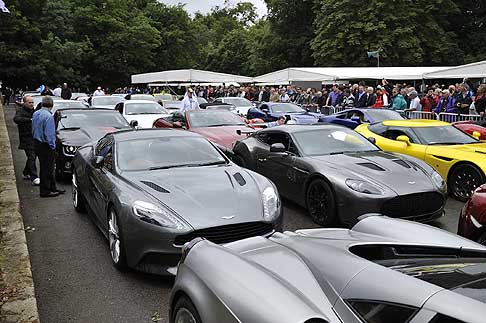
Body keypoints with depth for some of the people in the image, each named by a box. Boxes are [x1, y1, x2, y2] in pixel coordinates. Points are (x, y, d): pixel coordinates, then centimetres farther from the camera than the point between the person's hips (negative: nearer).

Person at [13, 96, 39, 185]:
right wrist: (29, 119, -39)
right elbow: (16, 119, -30)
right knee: (31, 157, -13)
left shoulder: (33, 111, 15)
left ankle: (26, 173, 33)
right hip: (26, 139, -8)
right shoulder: (20, 111, -9)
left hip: (35, 138, 8)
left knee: (32, 157, 16)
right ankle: (34, 178, -16)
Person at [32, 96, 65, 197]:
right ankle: (45, 191, 9)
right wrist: (52, 146, -13)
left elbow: (33, 130, 15)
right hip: (45, 146, -9)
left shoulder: (35, 114, 7)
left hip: (37, 143, 9)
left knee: (48, 167, 17)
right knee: (46, 168, 1)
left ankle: (53, 188, 26)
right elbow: (49, 134, -21)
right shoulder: (48, 116, -21)